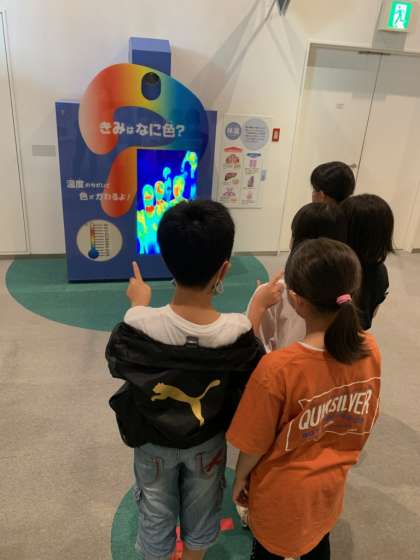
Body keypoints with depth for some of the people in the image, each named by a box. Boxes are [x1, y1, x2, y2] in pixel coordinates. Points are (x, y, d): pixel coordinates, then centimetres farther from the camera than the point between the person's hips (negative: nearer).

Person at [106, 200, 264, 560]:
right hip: (207, 442, 1)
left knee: (156, 512, 27)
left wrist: (138, 307, 3)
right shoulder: (237, 332, -30)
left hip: (154, 442, 0)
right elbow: (253, 379, -9)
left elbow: (116, 360, -9)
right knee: (201, 510, 29)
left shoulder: (139, 326, -31)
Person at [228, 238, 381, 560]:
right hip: (331, 482, 4)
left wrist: (240, 478, -1)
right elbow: (364, 422, -3)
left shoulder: (278, 368, -36)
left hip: (285, 490, -4)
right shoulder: (370, 351, -20)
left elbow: (256, 444, -21)